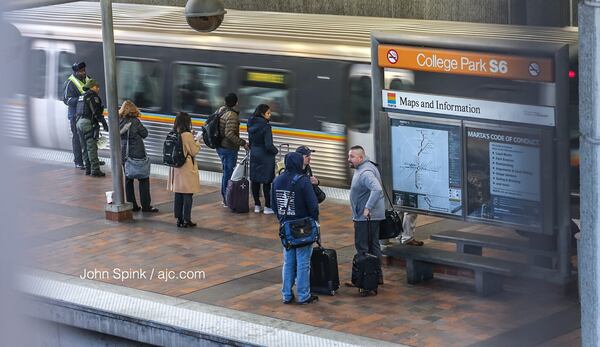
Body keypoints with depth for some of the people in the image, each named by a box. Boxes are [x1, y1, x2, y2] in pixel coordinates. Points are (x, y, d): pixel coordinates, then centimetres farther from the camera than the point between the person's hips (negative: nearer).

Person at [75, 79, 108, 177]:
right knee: (92, 147, -9)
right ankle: (95, 170, -11)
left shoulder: (82, 97, 19)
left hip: (79, 122, 9)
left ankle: (88, 169, 14)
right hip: (88, 122, -8)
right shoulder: (93, 96, -8)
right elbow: (96, 112, -15)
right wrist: (104, 123, -10)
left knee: (85, 148, 12)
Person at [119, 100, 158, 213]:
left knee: (128, 180, 12)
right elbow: (145, 134, -4)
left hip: (124, 155, 5)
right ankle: (146, 205, 3)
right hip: (137, 154, -5)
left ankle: (132, 205, 13)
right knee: (143, 180, 4)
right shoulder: (135, 121, -16)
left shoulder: (118, 122, -2)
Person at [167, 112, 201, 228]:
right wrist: (197, 142, 7)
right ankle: (186, 220, 2)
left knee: (178, 195, 12)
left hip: (176, 168, 7)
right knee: (188, 195, 0)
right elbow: (194, 151, -10)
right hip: (187, 169, -7)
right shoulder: (187, 135, -17)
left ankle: (179, 218, 17)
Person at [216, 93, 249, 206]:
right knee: (228, 174, 1)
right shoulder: (232, 115, -22)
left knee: (226, 172, 20)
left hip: (220, 147, 9)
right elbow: (229, 134, -29)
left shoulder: (221, 110, 4)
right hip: (229, 149, -9)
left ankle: (224, 197, 27)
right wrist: (242, 143, -24)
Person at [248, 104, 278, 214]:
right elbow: (269, 145, -21)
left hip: (254, 155, 7)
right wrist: (275, 151, -2)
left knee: (255, 180, 11)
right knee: (267, 181, 0)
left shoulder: (251, 124, 2)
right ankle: (268, 207, 4)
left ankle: (257, 205, 17)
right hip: (265, 156, -7)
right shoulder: (265, 126, -20)